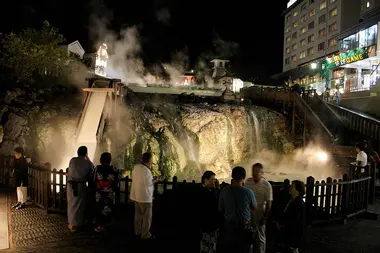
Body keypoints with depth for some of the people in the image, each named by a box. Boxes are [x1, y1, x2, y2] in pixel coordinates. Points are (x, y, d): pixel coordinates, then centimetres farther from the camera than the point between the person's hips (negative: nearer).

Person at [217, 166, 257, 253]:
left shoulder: (225, 190, -13)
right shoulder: (248, 192, -17)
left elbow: (220, 209, -3)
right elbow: (254, 208, 0)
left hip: (228, 226, 1)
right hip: (244, 227, -1)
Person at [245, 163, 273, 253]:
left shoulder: (267, 185, -13)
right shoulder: (247, 181, -3)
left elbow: (269, 203, -9)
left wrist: (265, 217, -10)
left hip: (259, 213, -3)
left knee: (260, 236, 12)